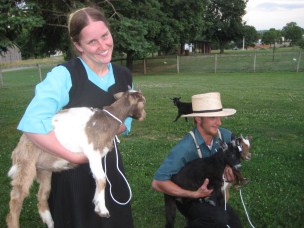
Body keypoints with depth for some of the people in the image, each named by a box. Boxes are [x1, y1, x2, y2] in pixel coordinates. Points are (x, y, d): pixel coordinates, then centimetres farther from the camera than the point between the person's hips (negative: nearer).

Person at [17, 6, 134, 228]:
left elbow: (126, 123, 5)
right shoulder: (64, 74, -19)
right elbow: (33, 124, -28)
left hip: (108, 165, 5)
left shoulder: (124, 76, -1)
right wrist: (74, 156, -26)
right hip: (71, 170, -5)